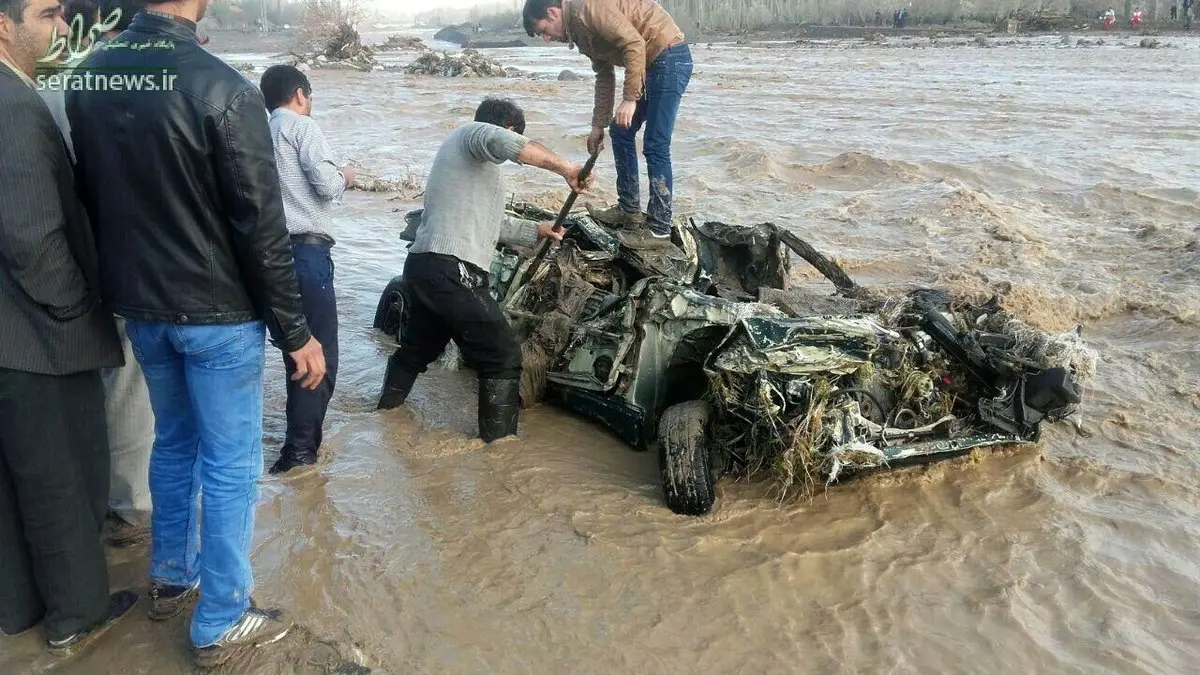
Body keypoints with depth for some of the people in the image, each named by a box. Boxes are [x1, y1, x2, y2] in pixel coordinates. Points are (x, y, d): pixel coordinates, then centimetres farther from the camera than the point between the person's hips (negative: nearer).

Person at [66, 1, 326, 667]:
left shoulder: (88, 78, 0)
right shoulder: (222, 88, -21)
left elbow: (89, 197, 10)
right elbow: (261, 227, -19)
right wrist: (296, 331, -11)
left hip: (138, 305, 7)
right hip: (217, 312, -7)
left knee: (172, 443, 24)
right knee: (229, 465, 7)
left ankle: (170, 580, 40)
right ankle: (220, 624, 19)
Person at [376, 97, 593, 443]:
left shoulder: (470, 154, 28)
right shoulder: (470, 134, -1)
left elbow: (491, 223, 35)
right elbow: (502, 143, -27)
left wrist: (537, 231, 42)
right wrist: (563, 167, -23)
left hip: (424, 267, 10)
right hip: (452, 273, -10)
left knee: (418, 347, 30)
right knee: (503, 357, -1)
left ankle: (386, 408, 47)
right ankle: (499, 440, 5)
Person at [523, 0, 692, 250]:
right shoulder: (579, 27, 14)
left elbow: (634, 44, -24)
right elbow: (604, 76, 21)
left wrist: (629, 99, -23)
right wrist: (598, 125, 20)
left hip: (670, 58, -10)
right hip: (650, 64, 10)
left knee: (656, 147, -10)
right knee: (621, 133, 14)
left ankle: (660, 229, -5)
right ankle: (629, 209, 24)